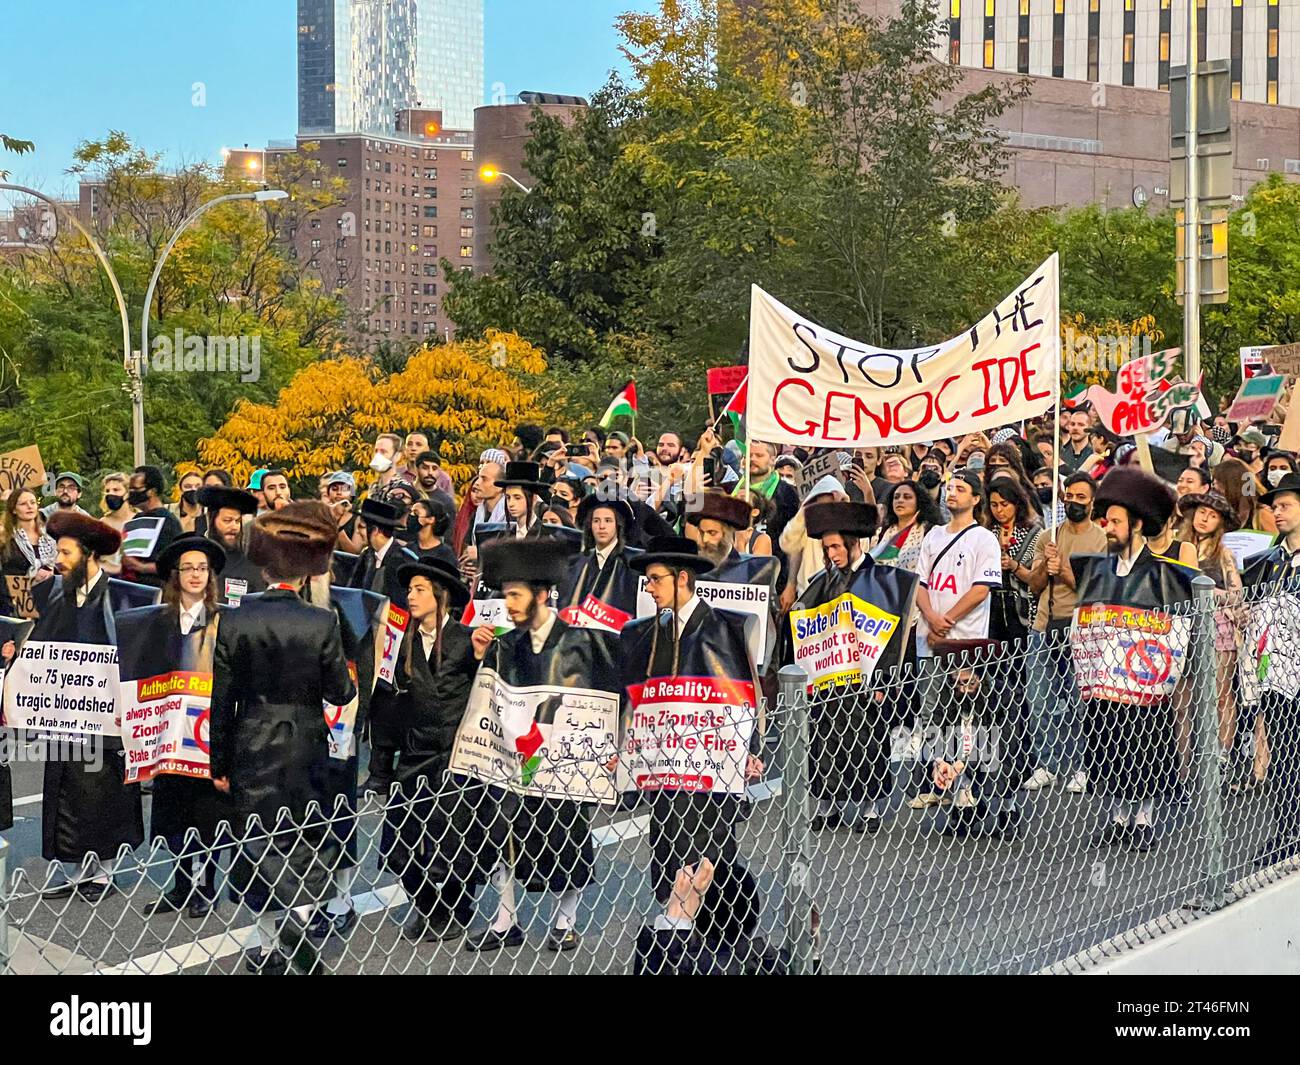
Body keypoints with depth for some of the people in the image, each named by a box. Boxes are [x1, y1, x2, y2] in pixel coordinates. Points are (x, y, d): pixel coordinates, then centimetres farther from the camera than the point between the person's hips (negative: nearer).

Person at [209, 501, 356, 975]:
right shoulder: (321, 623, -13)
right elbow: (340, 693, -6)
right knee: (307, 840, 16)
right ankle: (298, 915, -3)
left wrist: (219, 763, 6)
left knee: (260, 843, 11)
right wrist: (344, 673, 16)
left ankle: (270, 947, 16)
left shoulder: (234, 621, -8)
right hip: (305, 750, -1)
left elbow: (222, 700, -3)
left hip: (250, 749, 1)